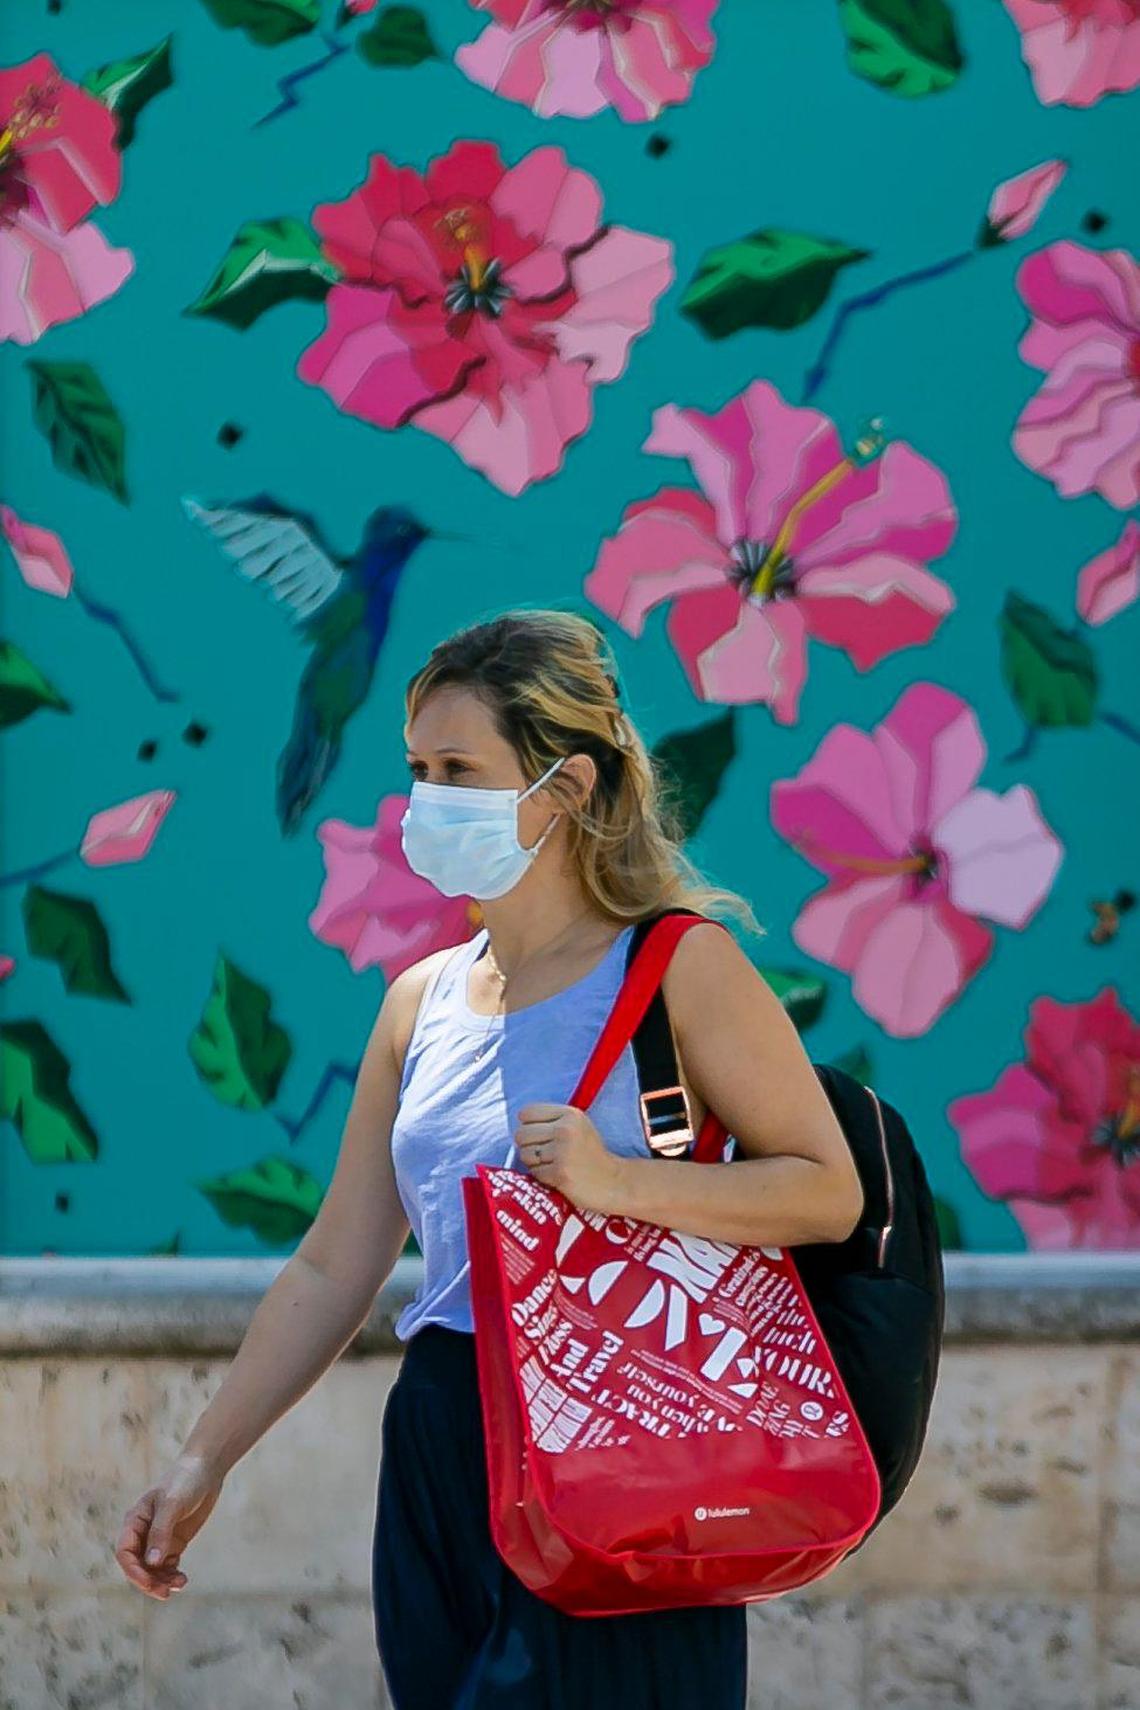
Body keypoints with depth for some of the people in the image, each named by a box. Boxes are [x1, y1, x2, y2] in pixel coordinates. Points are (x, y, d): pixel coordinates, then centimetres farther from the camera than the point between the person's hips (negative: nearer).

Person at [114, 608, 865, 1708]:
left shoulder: (680, 969, -4)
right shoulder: (422, 1001, 14)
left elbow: (829, 1192, -8)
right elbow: (334, 1267, 17)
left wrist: (617, 1181, -20)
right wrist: (204, 1462, 13)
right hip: (437, 1471, 6)